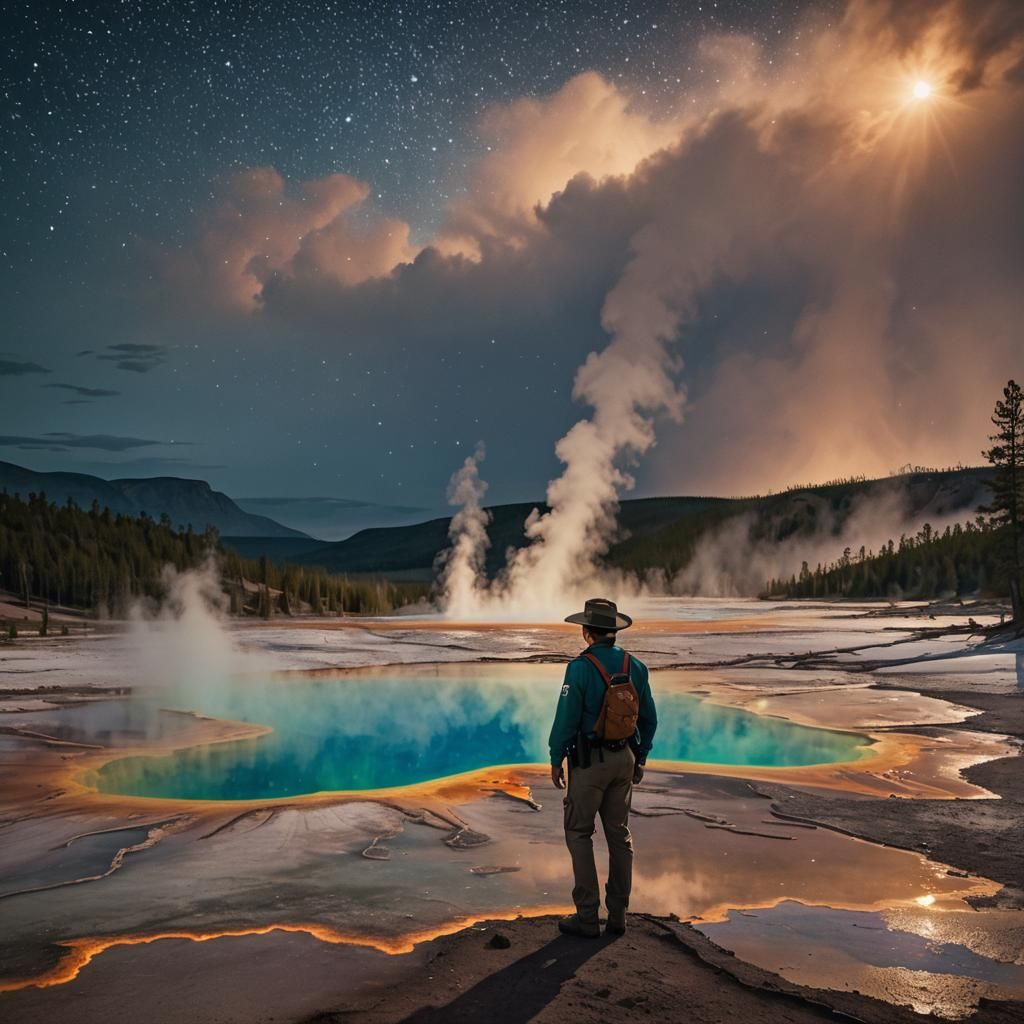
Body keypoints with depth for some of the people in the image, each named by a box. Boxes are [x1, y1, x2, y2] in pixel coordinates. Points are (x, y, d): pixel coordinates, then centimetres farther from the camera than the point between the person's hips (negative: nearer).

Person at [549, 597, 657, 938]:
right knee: (619, 834, 12)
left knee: (579, 833, 5)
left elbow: (566, 718, -16)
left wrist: (555, 760, -3)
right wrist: (640, 759, 18)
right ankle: (617, 915, 17)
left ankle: (587, 916, 4)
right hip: (624, 758, 6)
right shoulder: (634, 666, 1)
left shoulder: (580, 667, -17)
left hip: (589, 760, -5)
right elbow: (649, 718, 8)